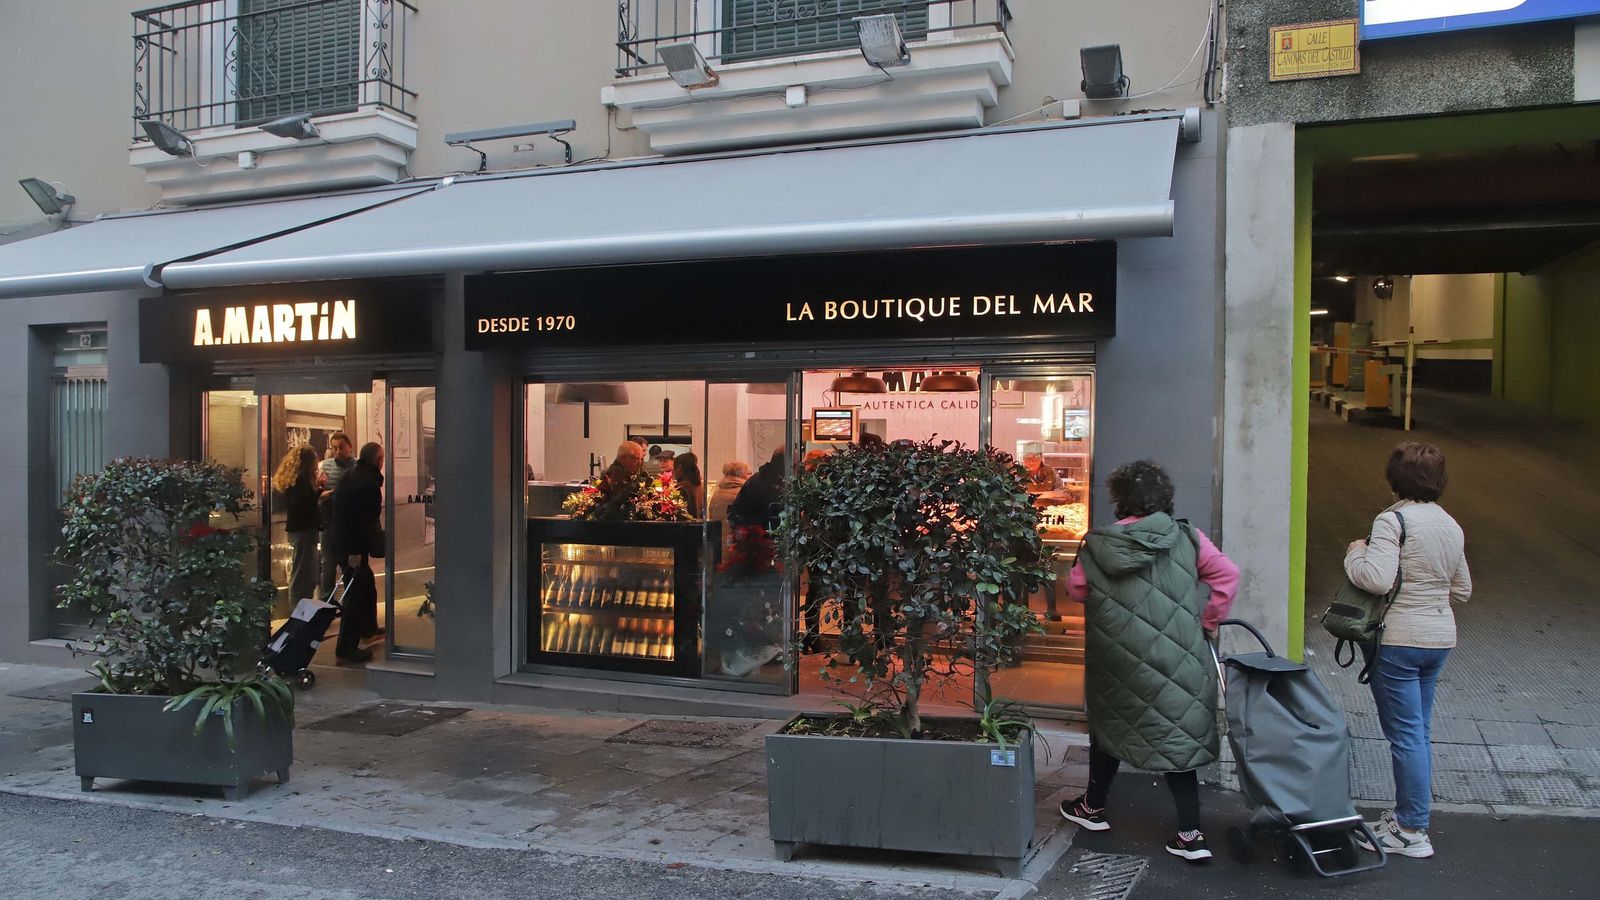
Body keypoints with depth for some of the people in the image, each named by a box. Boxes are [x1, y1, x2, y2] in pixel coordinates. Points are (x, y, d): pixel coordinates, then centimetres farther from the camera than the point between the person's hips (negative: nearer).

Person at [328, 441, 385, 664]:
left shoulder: (351, 475, 10)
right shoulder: (368, 483, -21)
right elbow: (360, 519, -26)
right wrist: (355, 552, -25)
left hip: (339, 538, 10)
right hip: (351, 545, -10)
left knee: (367, 584, 26)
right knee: (356, 593, -5)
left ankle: (368, 627, 44)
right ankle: (347, 648, -2)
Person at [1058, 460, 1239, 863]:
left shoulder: (1098, 545, -7)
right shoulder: (1186, 538, -6)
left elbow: (1076, 589, 4)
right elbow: (1227, 574, -7)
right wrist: (1208, 619, 3)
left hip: (1117, 660, 0)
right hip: (1176, 660, 0)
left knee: (1110, 725, 20)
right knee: (1177, 735, 9)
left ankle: (1093, 807, 36)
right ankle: (1190, 834, 8)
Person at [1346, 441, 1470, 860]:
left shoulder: (1392, 520, -15)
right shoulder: (1452, 526, 9)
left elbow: (1377, 579, -26)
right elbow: (1462, 590, 17)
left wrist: (1355, 554, -8)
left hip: (1400, 639, -8)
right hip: (1440, 636, 8)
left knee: (1405, 734, -2)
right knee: (1420, 731, 16)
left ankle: (1412, 832, 4)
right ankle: (1408, 814, 26)